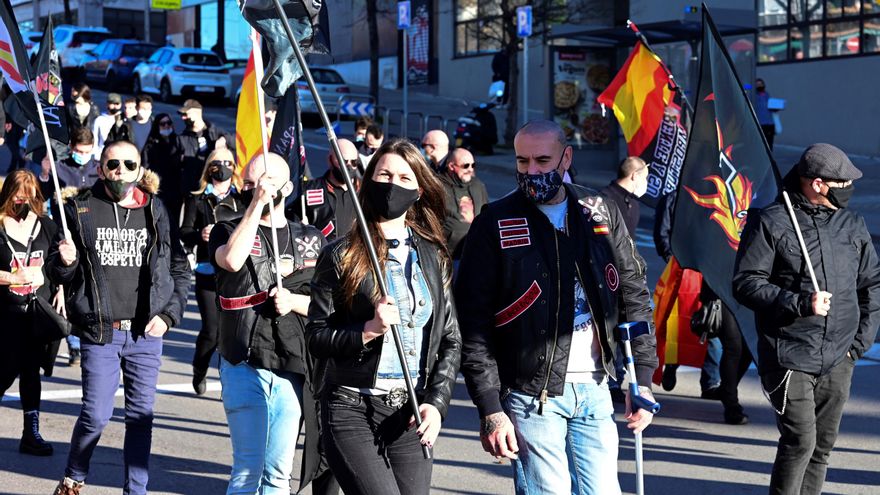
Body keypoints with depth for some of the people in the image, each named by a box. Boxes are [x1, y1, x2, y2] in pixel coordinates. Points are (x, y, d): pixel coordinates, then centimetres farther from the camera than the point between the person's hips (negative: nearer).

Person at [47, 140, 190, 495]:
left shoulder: (156, 212, 4)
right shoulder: (81, 210, 1)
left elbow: (180, 269, 9)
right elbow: (58, 274, 7)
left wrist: (168, 314, -2)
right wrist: (65, 262, -16)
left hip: (146, 334, 2)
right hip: (99, 333, -1)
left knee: (141, 416, 6)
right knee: (96, 415, -3)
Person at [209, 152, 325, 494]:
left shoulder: (312, 240, 14)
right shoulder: (228, 231, 7)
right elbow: (232, 260, -18)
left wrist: (294, 301, -7)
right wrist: (256, 204, -16)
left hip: (294, 369, 3)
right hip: (244, 365, -3)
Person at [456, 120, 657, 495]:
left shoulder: (600, 214, 8)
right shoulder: (495, 225, -3)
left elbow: (634, 296, 12)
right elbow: (473, 323, -6)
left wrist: (642, 379, 5)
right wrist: (490, 410, -10)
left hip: (595, 390, 4)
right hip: (533, 395, -3)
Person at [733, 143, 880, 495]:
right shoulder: (771, 222, -6)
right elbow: (746, 283, -9)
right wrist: (799, 304, -20)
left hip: (838, 362, 5)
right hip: (789, 358, -5)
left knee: (822, 446, 10)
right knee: (801, 440, -11)